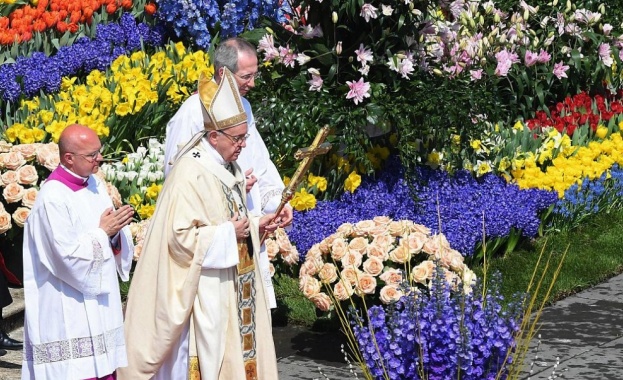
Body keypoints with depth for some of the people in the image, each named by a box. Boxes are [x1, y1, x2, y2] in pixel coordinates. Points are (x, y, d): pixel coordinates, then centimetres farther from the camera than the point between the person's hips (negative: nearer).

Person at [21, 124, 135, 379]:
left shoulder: (95, 184, 8)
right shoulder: (53, 198, -16)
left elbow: (112, 243, 14)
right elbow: (69, 256, -20)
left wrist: (116, 232, -8)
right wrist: (103, 232, -12)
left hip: (101, 301, 8)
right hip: (71, 309, -8)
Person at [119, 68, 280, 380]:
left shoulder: (227, 168, 10)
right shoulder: (190, 174, -19)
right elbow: (180, 236, -24)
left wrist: (256, 224, 5)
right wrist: (229, 233, -21)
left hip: (231, 290, 9)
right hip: (204, 294, -9)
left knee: (234, 352, 13)